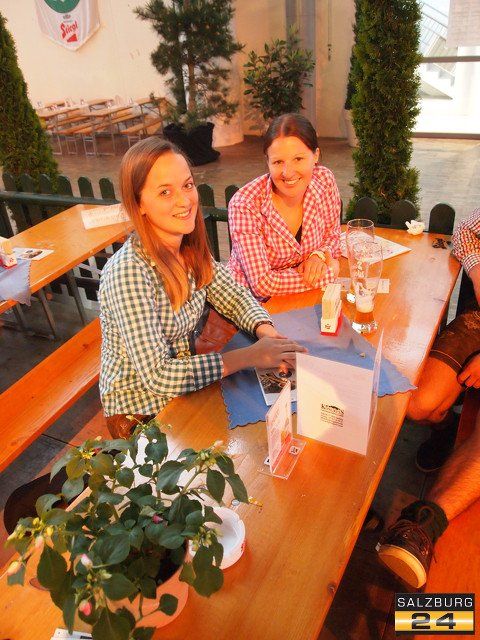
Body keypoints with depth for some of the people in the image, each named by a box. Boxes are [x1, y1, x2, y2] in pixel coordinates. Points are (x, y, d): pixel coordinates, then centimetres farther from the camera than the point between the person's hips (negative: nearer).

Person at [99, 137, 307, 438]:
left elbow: (233, 295, 2)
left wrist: (265, 330, -18)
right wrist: (250, 356, -29)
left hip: (184, 388, 6)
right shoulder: (128, 272, -28)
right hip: (141, 413, -6)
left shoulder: (190, 246, -7)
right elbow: (158, 376, -31)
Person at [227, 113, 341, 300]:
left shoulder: (325, 181, -9)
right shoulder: (244, 206, -24)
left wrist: (319, 255, -15)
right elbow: (263, 284, -26)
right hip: (252, 302, -3)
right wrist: (328, 273, -17)